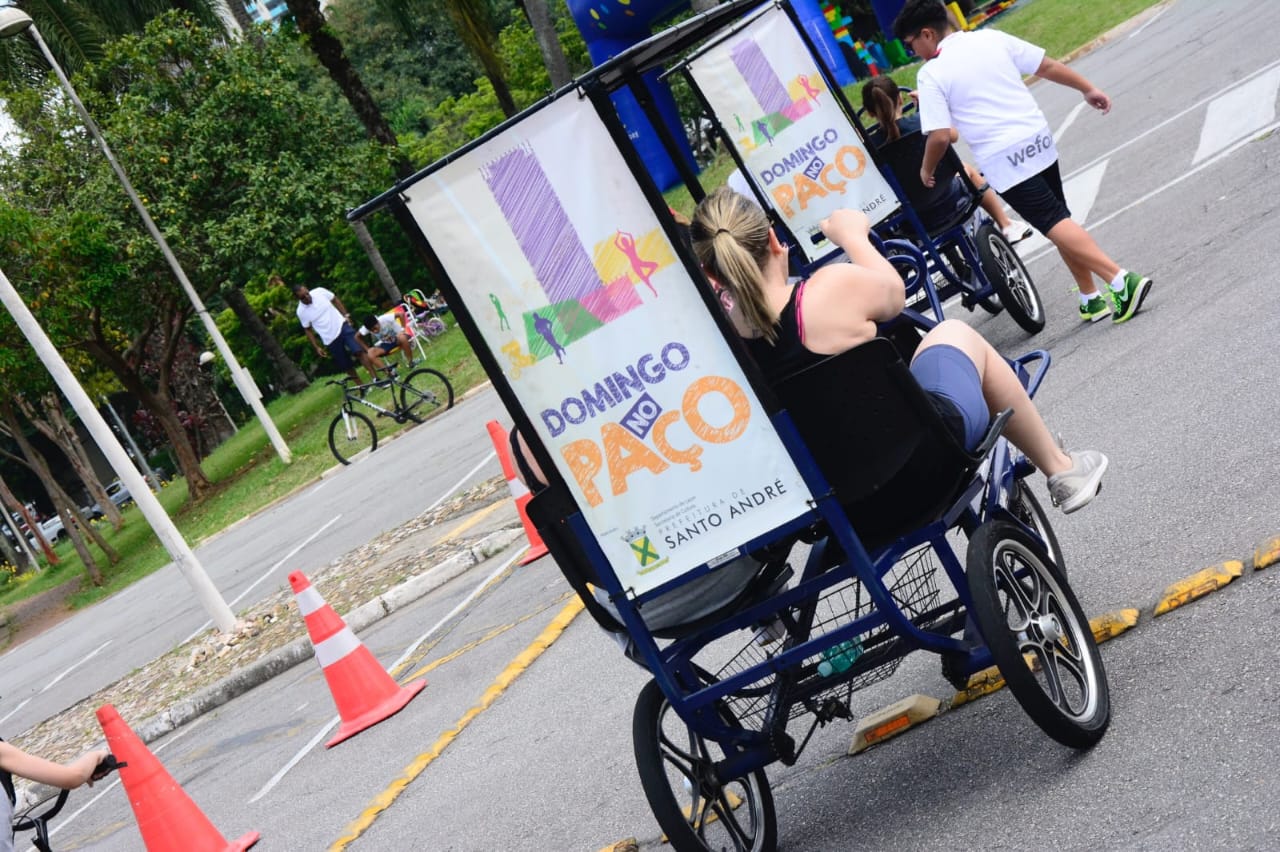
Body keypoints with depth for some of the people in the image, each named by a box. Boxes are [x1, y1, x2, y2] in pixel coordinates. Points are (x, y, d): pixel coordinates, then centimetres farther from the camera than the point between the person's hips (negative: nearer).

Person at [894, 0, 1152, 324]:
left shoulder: (931, 74, -8)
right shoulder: (991, 38, 7)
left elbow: (940, 136, -13)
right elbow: (1047, 66, 11)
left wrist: (927, 169, 6)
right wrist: (1088, 89, 24)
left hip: (1003, 158, -6)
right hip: (1039, 139, 6)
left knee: (1054, 224, -6)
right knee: (1059, 219, 17)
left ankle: (1121, 280, -20)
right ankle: (1092, 299, 20)